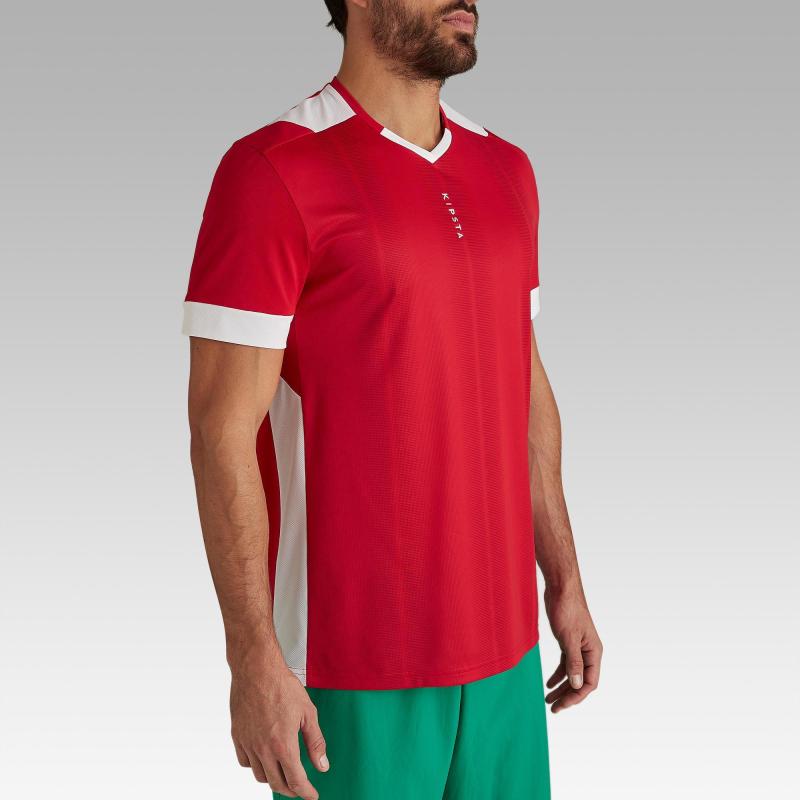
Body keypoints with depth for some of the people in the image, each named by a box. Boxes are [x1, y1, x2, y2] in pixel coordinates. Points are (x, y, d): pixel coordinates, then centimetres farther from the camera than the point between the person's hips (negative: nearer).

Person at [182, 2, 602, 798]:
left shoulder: (505, 172, 8)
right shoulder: (271, 171, -13)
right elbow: (221, 428, -16)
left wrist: (563, 581, 14)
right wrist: (252, 658, -17)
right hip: (350, 654, -6)